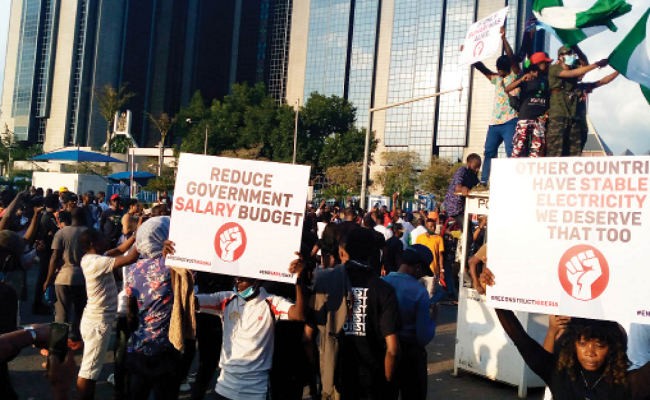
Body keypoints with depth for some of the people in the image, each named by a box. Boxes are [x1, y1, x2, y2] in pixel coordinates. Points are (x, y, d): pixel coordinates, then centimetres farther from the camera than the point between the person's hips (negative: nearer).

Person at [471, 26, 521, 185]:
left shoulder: (515, 76, 3)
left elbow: (512, 58, -10)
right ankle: (483, 182, 7)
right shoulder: (496, 79, 21)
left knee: (511, 152, -13)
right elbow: (482, 68, 19)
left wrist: (503, 38, -18)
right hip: (494, 122, 7)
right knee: (489, 152, 5)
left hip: (510, 121, -7)